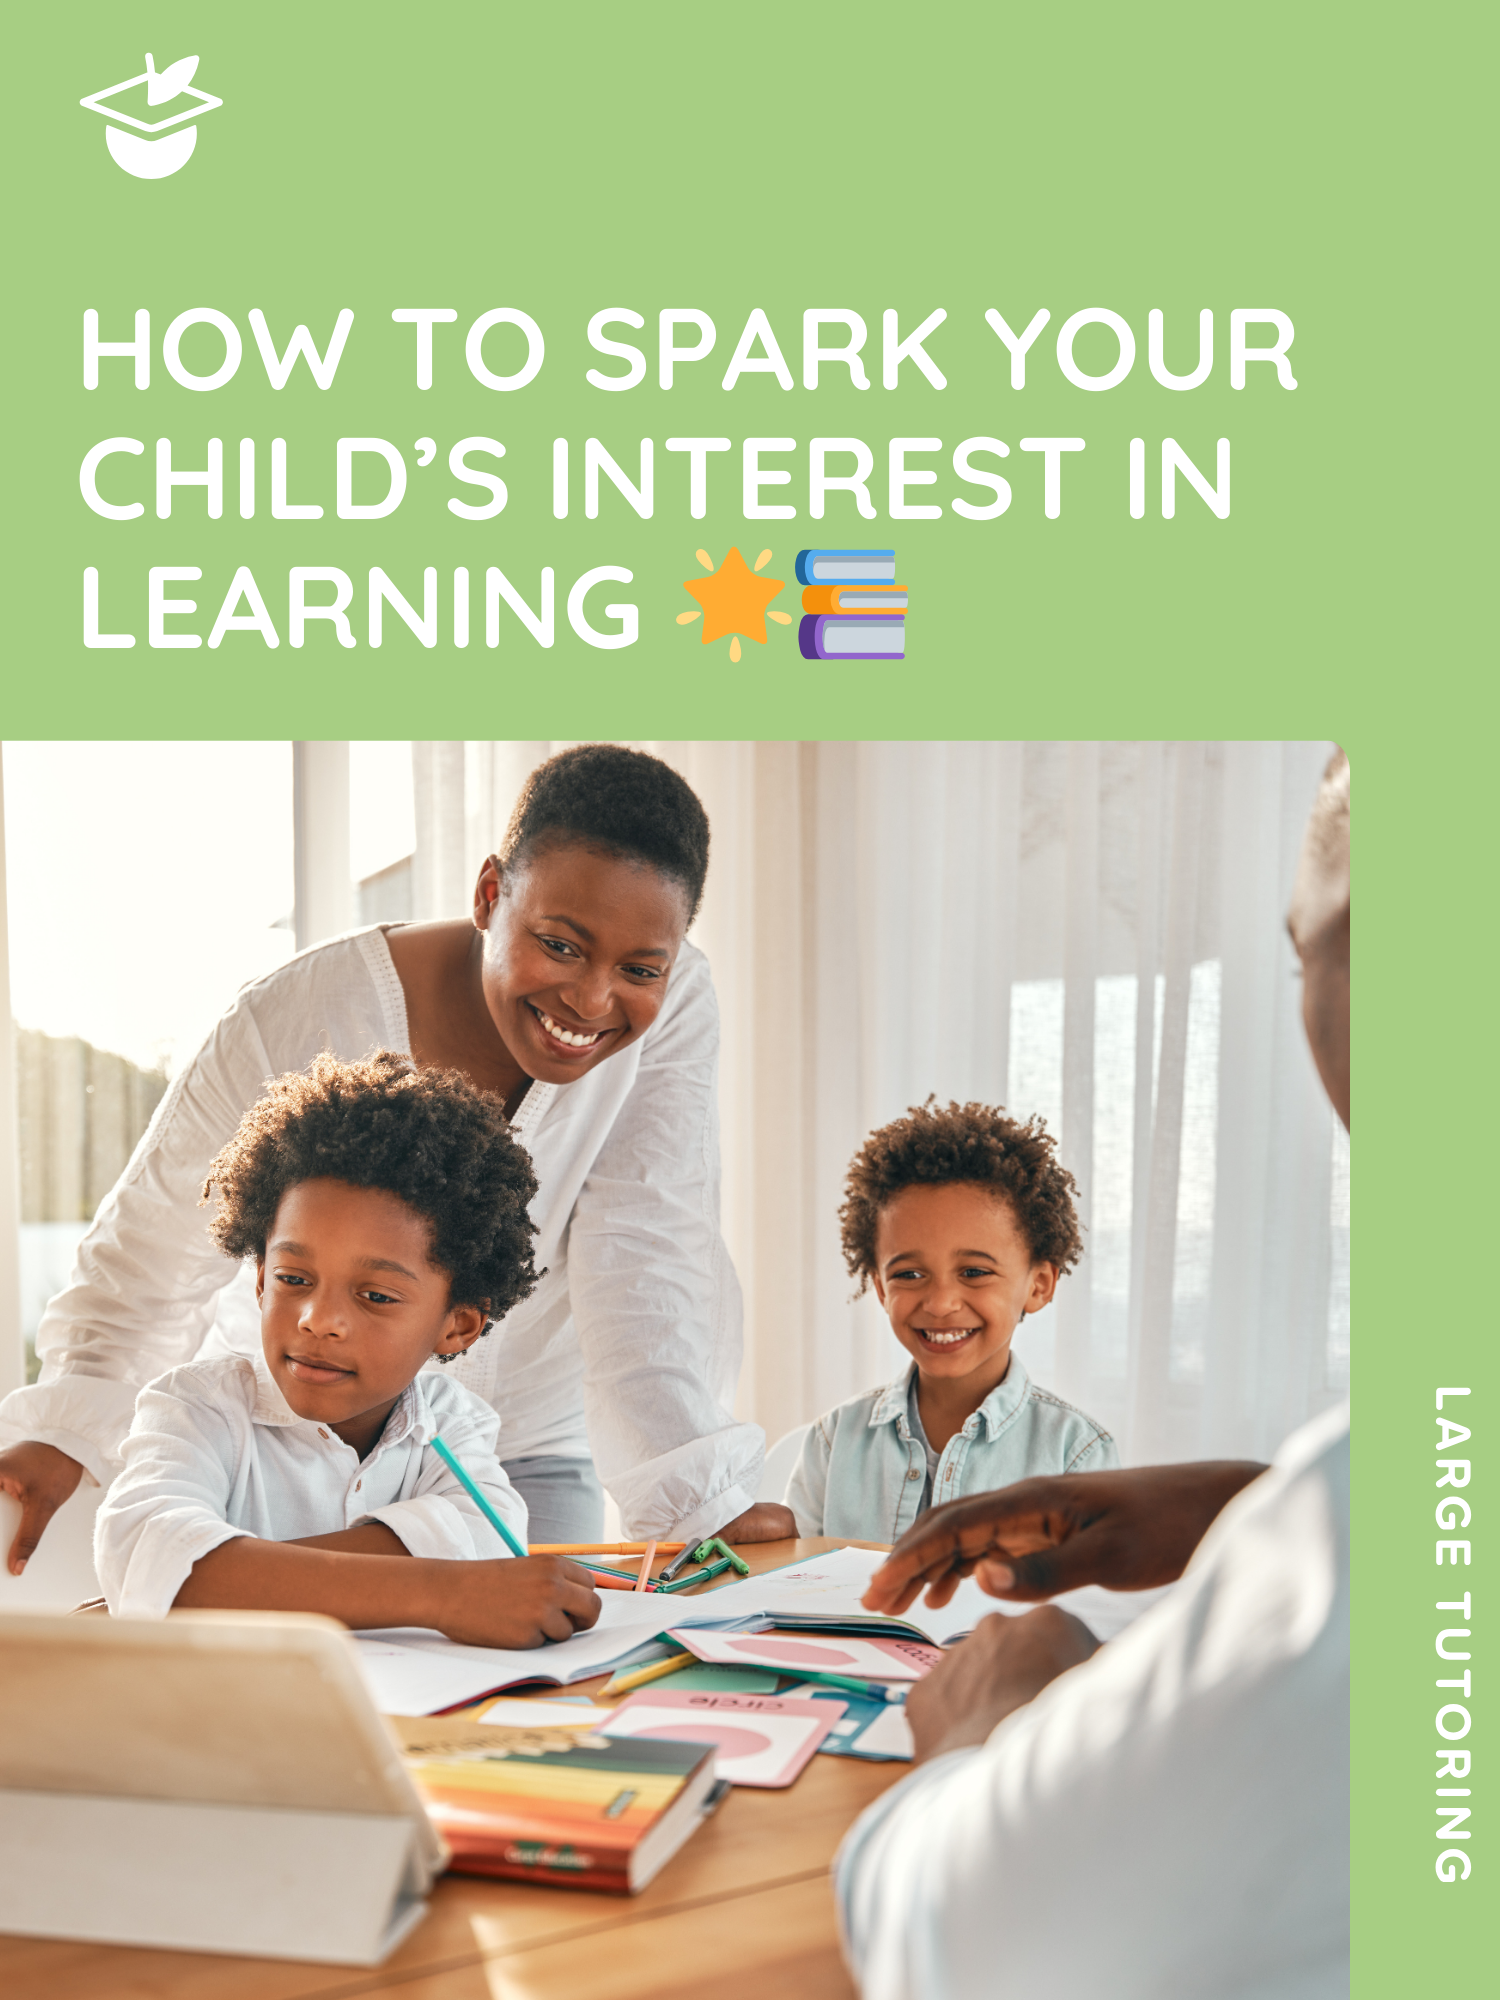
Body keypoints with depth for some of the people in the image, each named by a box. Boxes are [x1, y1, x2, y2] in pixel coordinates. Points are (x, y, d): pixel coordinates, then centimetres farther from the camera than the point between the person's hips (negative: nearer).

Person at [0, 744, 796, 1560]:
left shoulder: (672, 1006, -20)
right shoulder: (301, 1024, -27)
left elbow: (646, 1265, -23)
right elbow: (151, 1257, -16)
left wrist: (698, 1500, -35)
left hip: (528, 1454, 2)